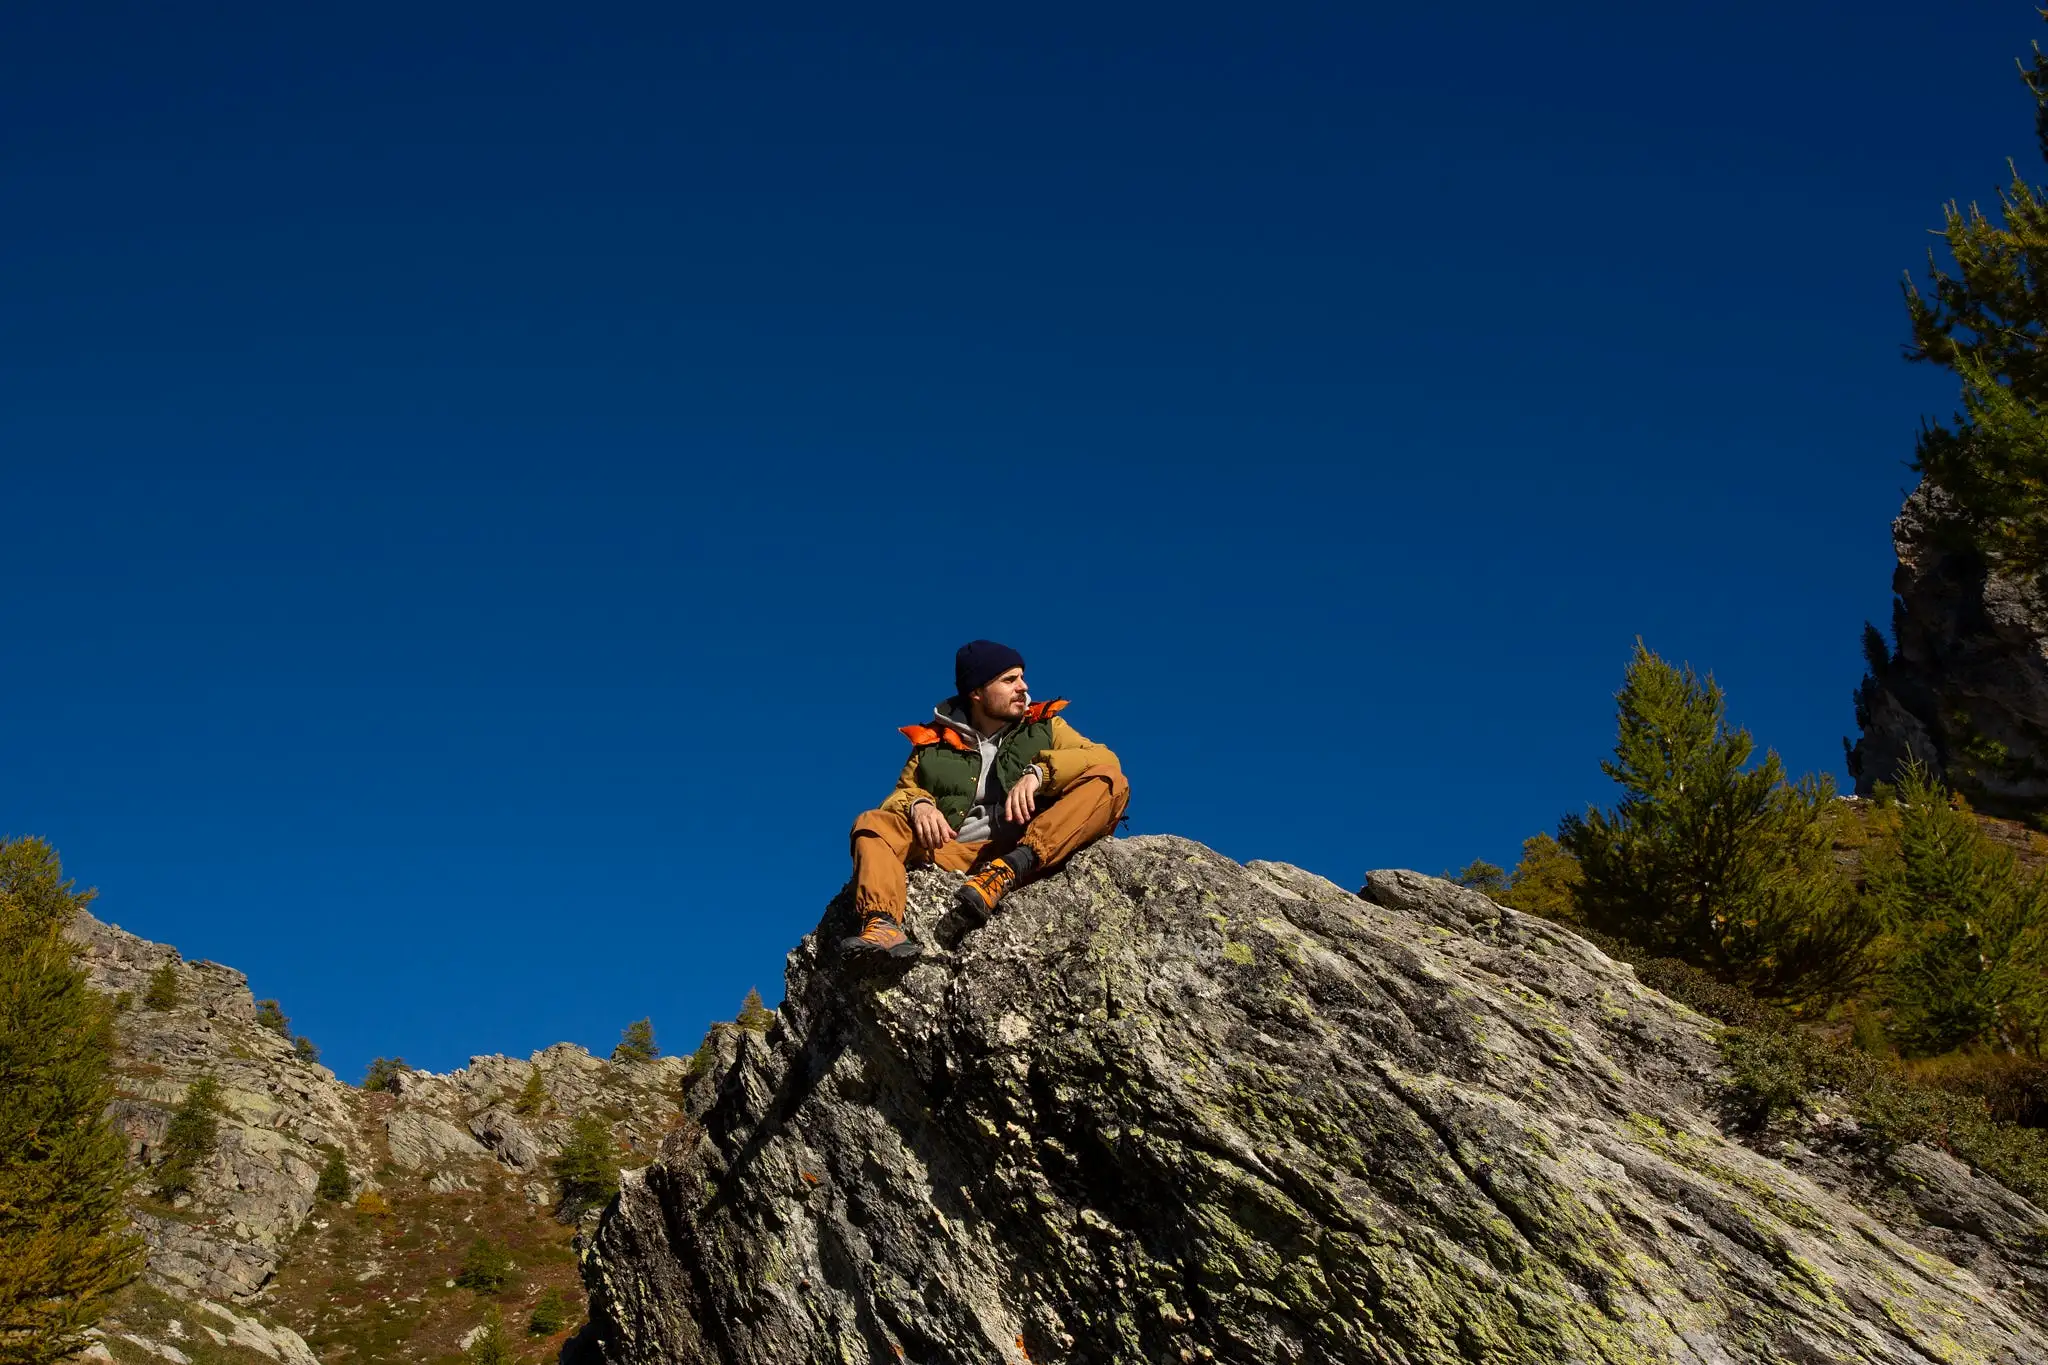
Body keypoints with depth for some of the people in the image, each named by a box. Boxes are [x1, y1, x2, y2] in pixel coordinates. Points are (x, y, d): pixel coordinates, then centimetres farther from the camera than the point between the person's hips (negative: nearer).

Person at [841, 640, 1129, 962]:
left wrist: (1038, 772, -14)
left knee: (1109, 781, -22)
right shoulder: (932, 742, 19)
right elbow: (901, 795, 14)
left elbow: (1105, 759, 2)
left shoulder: (1044, 727, 17)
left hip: (1034, 850, -1)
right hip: (953, 852, 1)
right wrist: (917, 804, -11)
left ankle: (1007, 871, -40)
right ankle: (882, 924, -43)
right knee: (874, 823, -16)